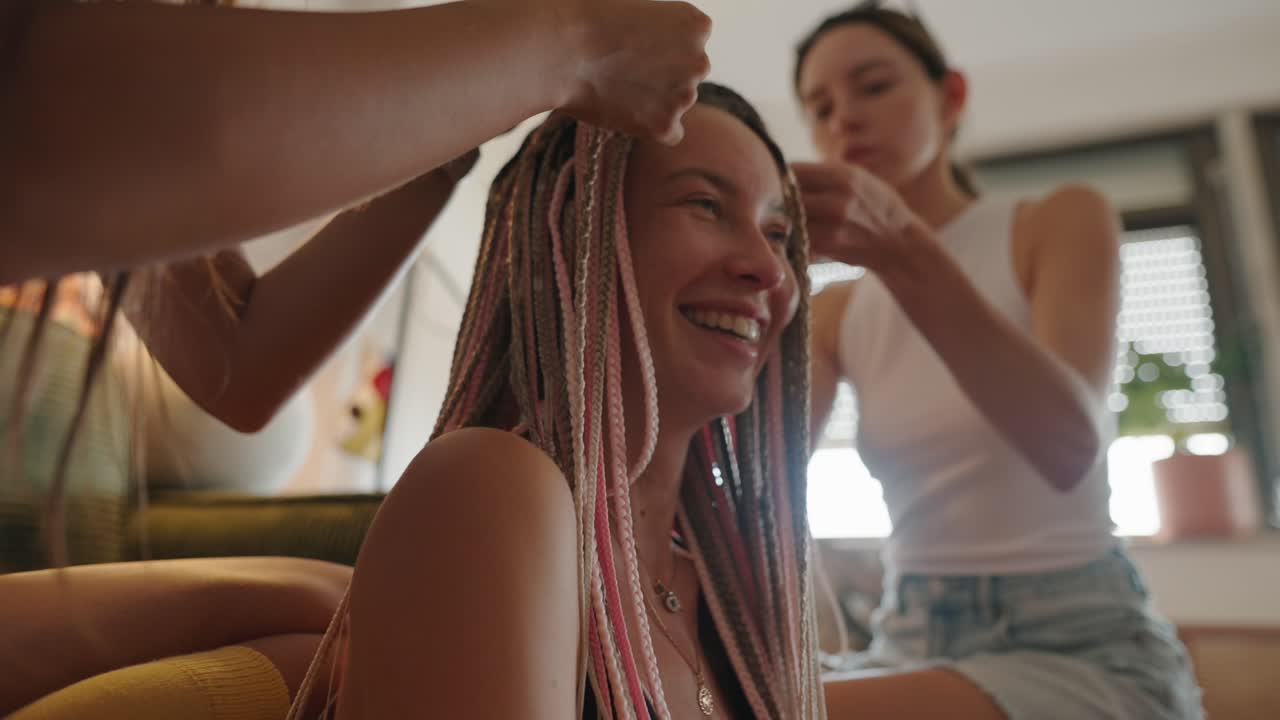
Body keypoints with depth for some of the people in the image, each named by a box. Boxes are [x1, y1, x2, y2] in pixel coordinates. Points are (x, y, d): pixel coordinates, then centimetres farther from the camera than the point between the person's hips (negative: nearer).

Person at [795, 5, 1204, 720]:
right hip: (911, 643, 5)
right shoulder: (835, 315, 9)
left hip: (1084, 644, -4)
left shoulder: (1063, 221, -2)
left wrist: (900, 249, -33)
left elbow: (1070, 447, -21)